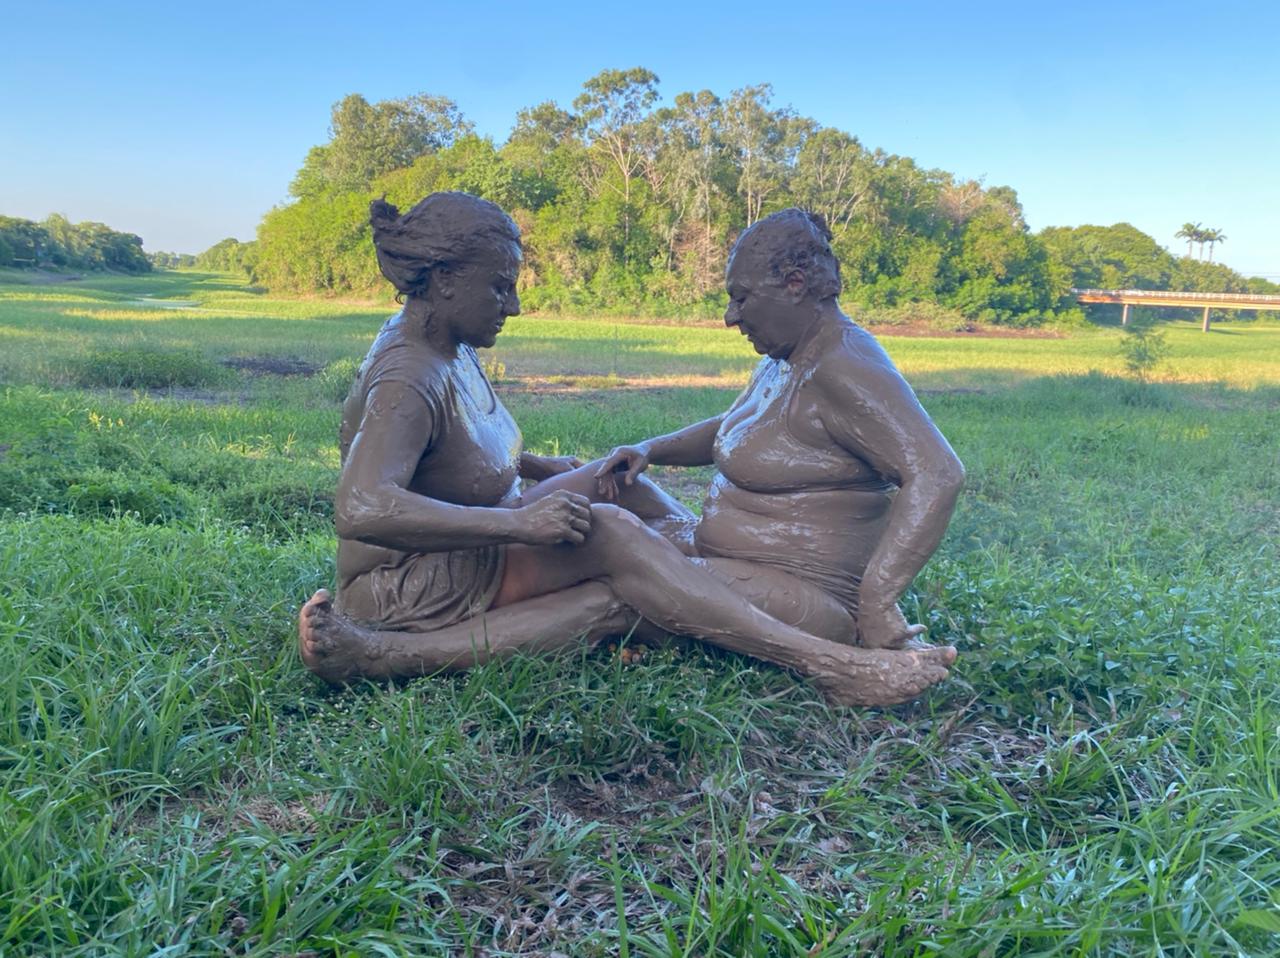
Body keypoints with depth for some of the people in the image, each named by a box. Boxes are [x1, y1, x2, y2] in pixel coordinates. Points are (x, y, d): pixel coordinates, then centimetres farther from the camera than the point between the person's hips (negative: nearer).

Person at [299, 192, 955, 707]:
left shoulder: (449, 347, 6)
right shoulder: (407, 379, -23)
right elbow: (361, 510, -38)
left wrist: (545, 468, 14)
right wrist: (517, 522, -40)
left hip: (465, 553, 10)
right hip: (408, 582, -10)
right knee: (608, 529, -28)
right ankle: (829, 664, -32)